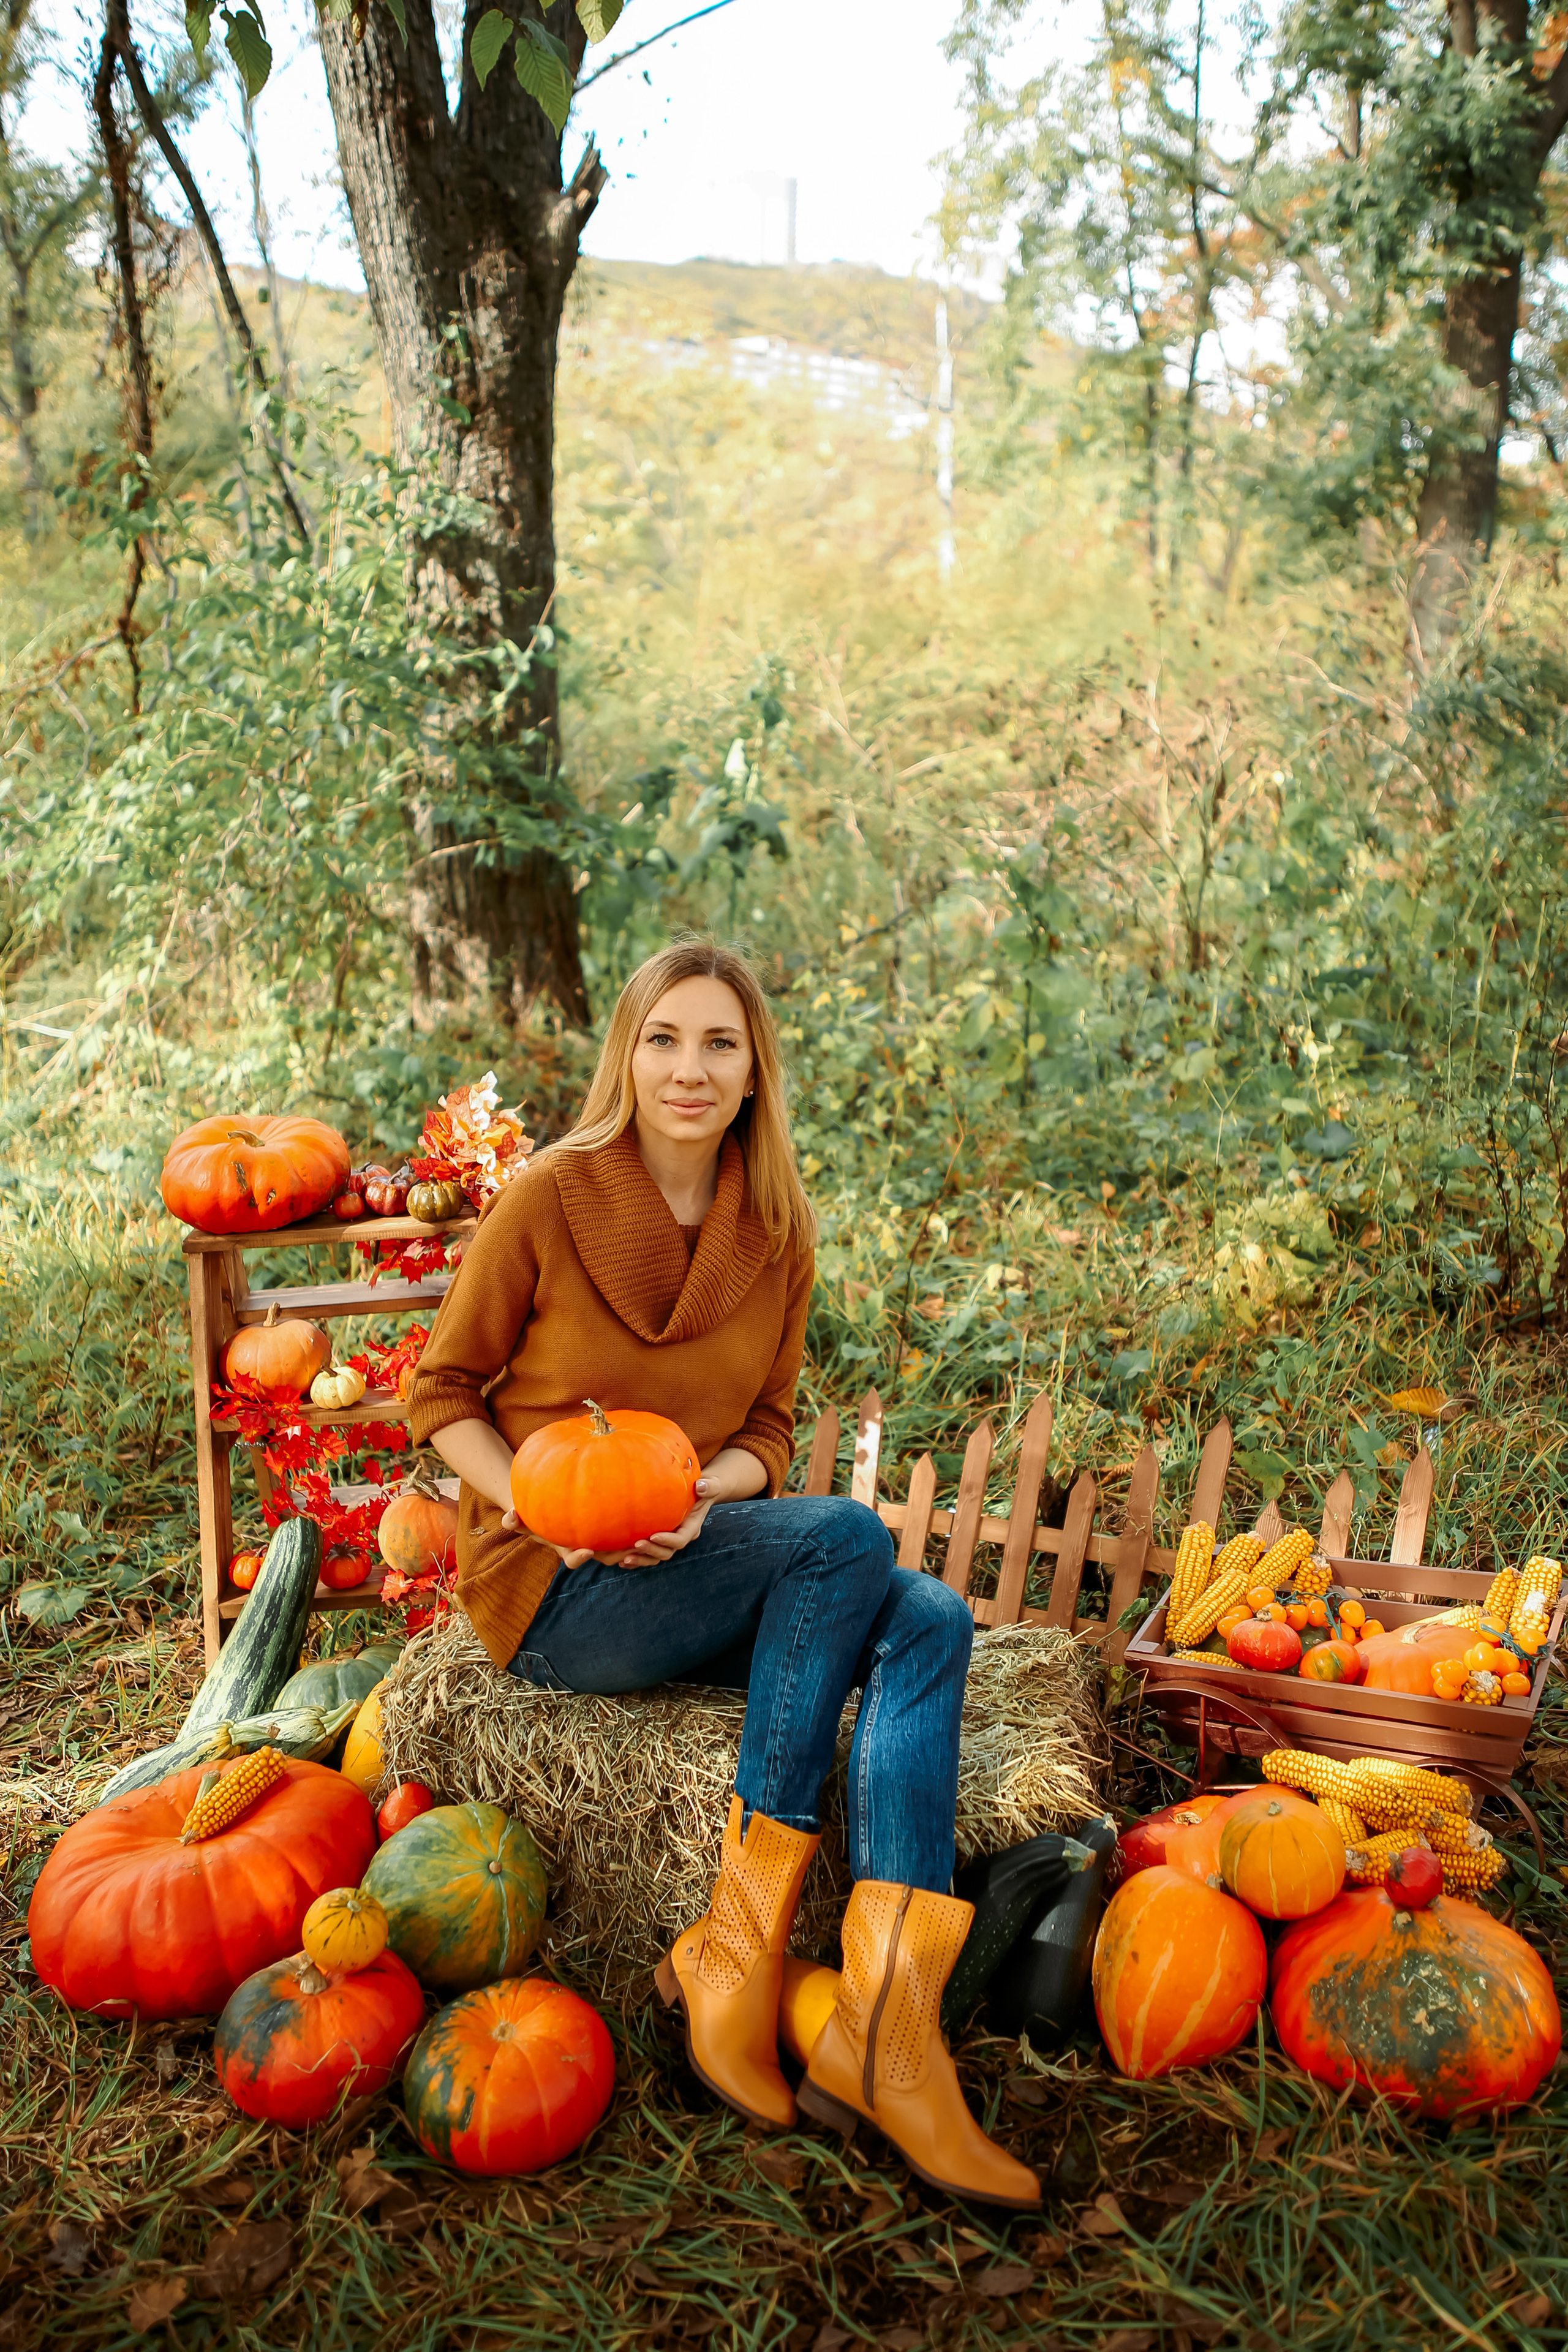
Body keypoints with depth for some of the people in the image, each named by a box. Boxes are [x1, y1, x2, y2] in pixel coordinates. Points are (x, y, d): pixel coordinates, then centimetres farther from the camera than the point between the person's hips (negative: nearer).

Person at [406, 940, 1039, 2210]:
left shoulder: (778, 1229, 4)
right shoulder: (549, 1200, -10)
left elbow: (767, 1434, 8)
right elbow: (445, 1396, -2)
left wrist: (705, 1494, -15)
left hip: (695, 1572, 5)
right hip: (554, 1595, -5)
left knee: (930, 1620, -21)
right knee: (850, 1533, -26)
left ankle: (883, 2026, -29)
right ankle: (743, 1936, -19)